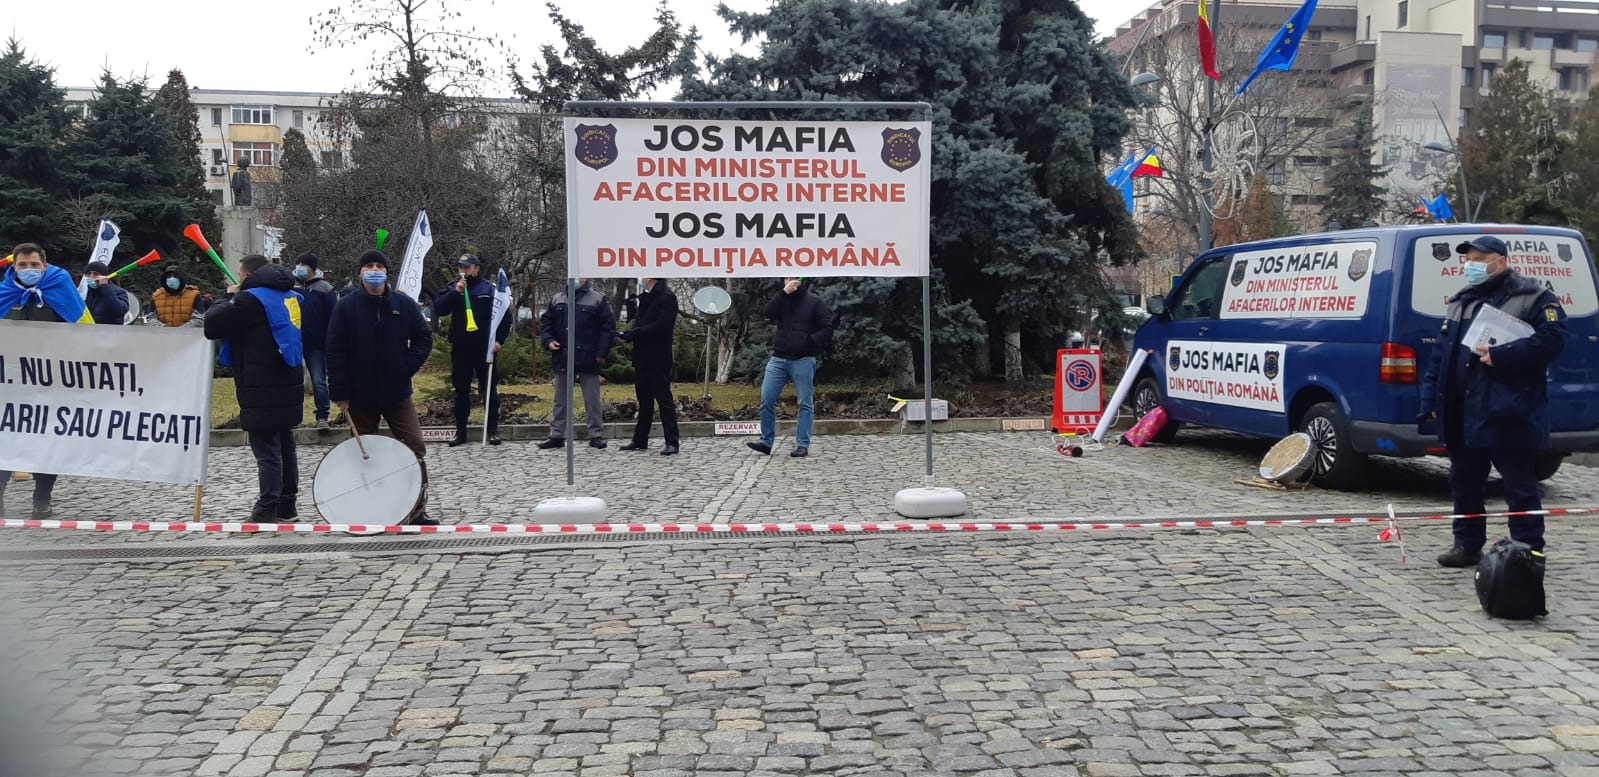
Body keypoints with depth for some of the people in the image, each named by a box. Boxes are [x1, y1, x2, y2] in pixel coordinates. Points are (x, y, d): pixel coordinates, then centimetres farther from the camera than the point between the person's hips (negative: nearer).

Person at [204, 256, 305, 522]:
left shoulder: (249, 299, -13)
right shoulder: (290, 296, 12)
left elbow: (211, 325, -13)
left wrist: (228, 297, 5)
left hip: (263, 392, -8)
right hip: (289, 389, 8)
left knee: (267, 452, -6)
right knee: (285, 447, 15)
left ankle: (267, 510, -3)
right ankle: (287, 505, 22)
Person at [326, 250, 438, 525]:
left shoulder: (405, 305, 0)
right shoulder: (346, 307, -4)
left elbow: (424, 339, 6)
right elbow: (335, 352, -6)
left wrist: (407, 367, -8)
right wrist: (339, 394, -9)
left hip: (398, 394, 1)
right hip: (360, 396, -1)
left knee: (415, 448, -4)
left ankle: (419, 509, 5)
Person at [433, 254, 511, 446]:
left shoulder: (489, 289, 2)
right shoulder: (453, 289, 8)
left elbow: (505, 316, 3)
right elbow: (438, 310, -6)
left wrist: (499, 340, -7)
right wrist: (455, 292, -16)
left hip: (484, 348, -2)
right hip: (460, 349, 2)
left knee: (490, 390, 2)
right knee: (461, 391, 8)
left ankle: (493, 430, 9)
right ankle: (460, 431, 15)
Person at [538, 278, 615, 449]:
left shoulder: (598, 299, 0)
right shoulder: (557, 299, 11)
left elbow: (608, 327, -3)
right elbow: (545, 322, 16)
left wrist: (601, 352, -10)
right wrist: (548, 340, -2)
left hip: (588, 359, -3)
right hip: (562, 359, 4)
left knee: (593, 401, 2)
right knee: (560, 401, 11)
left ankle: (596, 436, 10)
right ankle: (556, 436, 18)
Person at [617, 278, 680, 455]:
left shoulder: (667, 297, -11)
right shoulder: (645, 296, 15)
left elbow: (659, 326, -19)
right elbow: (639, 322, 16)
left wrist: (631, 334, -16)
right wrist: (629, 334, -6)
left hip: (658, 360, -8)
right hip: (642, 358, 8)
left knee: (664, 399, -4)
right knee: (644, 400, 15)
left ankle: (672, 443, 0)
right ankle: (640, 440, 23)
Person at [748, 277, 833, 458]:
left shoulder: (814, 302, 2)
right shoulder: (782, 300, 14)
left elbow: (827, 329, -3)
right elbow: (767, 314, -6)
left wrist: (809, 341, -16)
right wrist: (784, 294, -13)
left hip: (803, 360, -3)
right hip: (778, 359, 4)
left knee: (805, 403, -1)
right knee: (767, 400, -2)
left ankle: (802, 445, 4)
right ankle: (766, 443, 6)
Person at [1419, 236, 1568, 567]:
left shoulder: (1534, 298, -2)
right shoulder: (1461, 302, 18)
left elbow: (1551, 339, -16)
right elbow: (1441, 353, 16)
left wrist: (1500, 356, -21)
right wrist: (1430, 400, 9)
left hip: (1508, 412, -7)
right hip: (1461, 413, 7)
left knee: (1519, 487, 0)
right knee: (1464, 482, 14)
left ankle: (1528, 550, 7)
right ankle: (1467, 545, 25)